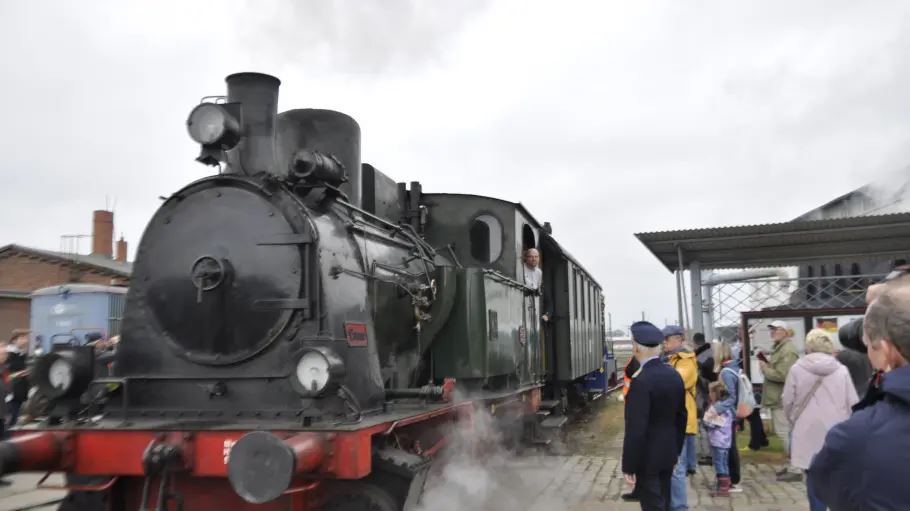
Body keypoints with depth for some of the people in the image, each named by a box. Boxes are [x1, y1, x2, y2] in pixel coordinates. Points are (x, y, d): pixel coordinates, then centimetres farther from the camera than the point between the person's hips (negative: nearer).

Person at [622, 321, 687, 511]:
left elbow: (636, 429, -25)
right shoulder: (674, 375, 0)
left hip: (647, 457, -7)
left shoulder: (641, 381, -25)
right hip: (668, 453, 8)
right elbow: (681, 416, 10)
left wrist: (629, 466, -17)